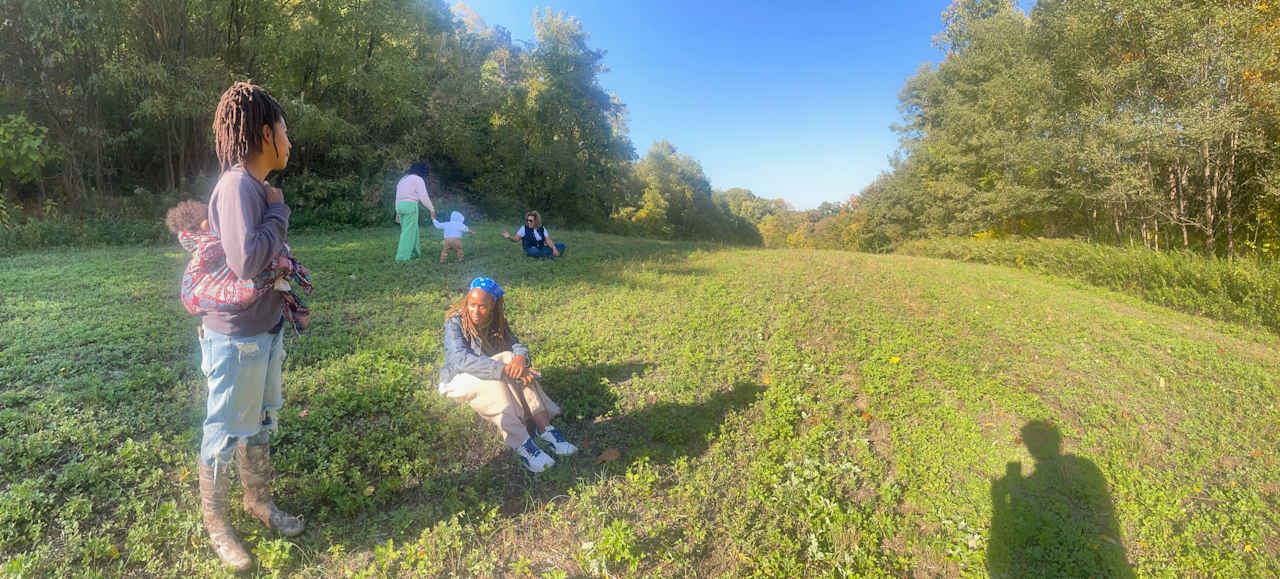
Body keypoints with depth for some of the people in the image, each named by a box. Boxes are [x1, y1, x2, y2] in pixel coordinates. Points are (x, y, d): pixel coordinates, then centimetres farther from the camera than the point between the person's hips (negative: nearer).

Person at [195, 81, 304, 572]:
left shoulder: (257, 186, 8)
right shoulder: (238, 185, -21)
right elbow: (246, 261, -31)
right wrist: (279, 212, -19)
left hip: (266, 332, 9)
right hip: (238, 338, -9)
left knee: (261, 422, 21)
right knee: (225, 432, 9)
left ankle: (259, 501, 40)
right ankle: (215, 523, 28)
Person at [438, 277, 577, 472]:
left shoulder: (496, 321, -3)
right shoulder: (455, 322, -19)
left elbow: (517, 346, -12)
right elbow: (460, 360, -34)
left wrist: (520, 357, -39)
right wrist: (505, 369, -43)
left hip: (493, 383, 4)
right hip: (459, 380, -4)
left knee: (512, 358, -26)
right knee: (491, 378, -36)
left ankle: (544, 428, -33)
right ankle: (521, 444, -43)